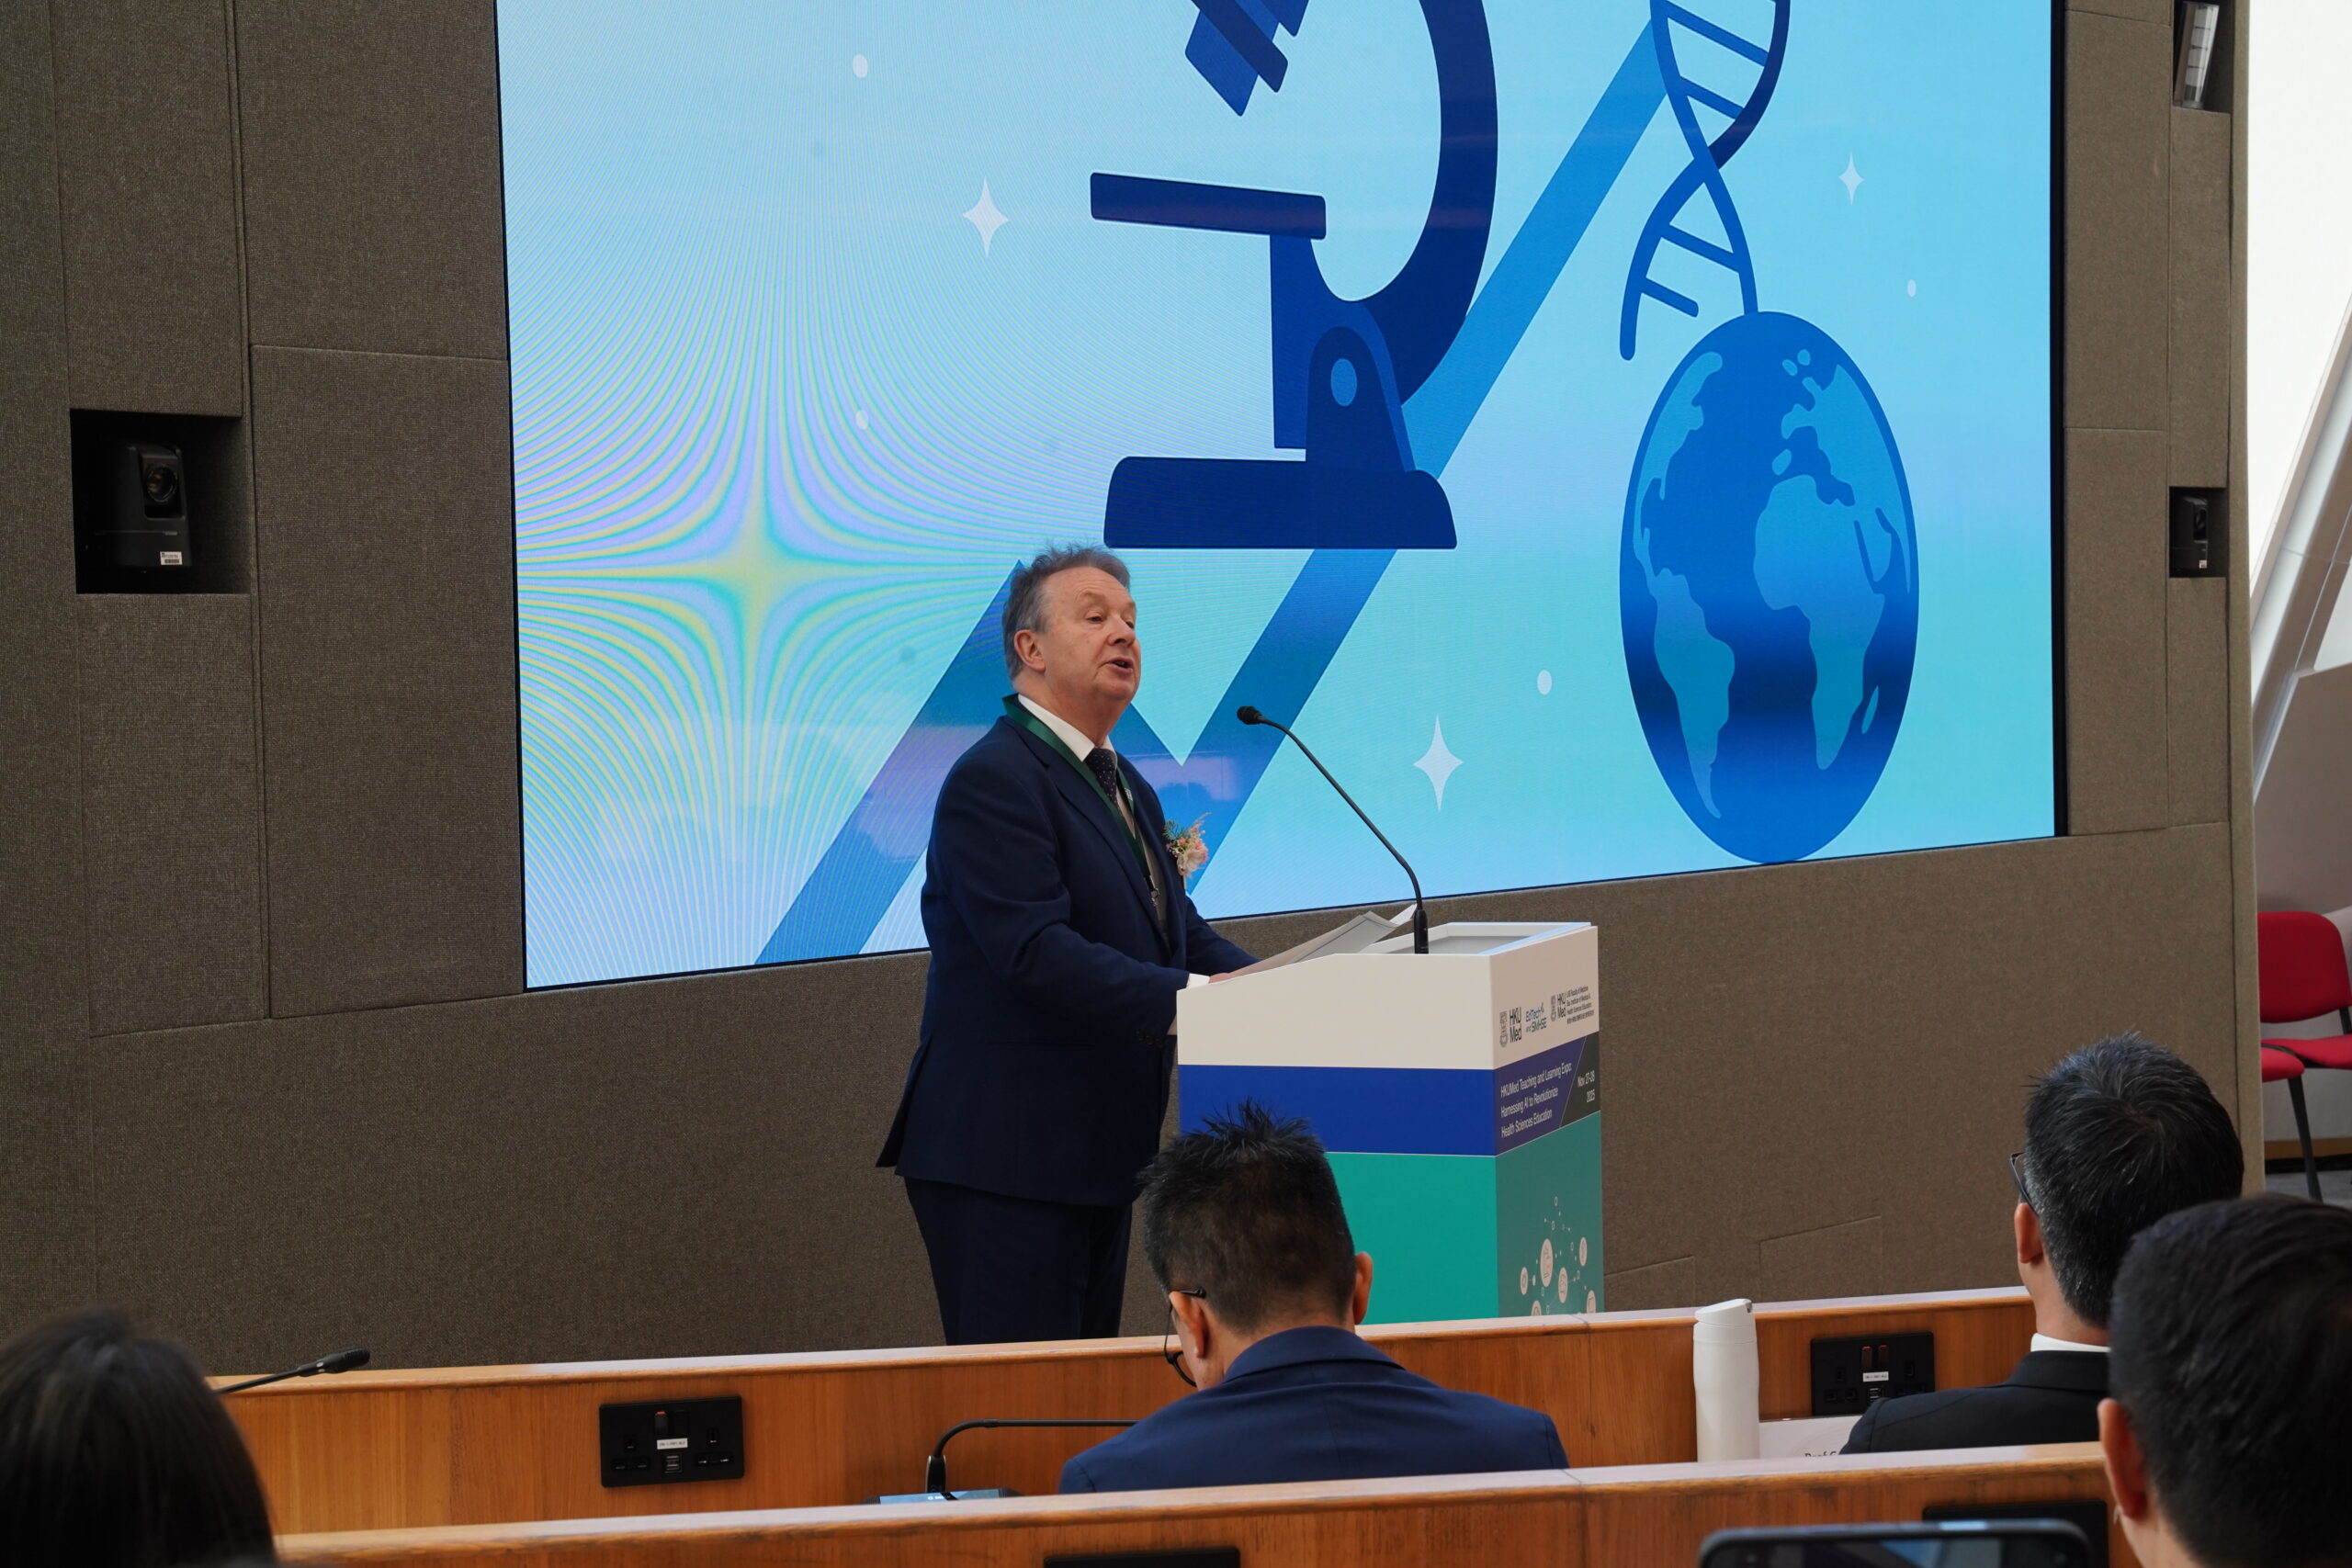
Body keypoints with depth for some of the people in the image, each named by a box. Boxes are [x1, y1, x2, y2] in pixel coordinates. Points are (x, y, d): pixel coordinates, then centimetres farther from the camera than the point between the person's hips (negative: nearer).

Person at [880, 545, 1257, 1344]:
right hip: (1005, 1157, -10)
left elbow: (1180, 932, 14)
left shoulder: (1127, 788, 18)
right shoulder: (993, 778, -14)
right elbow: (1036, 951, -24)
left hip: (1097, 1151, 10)